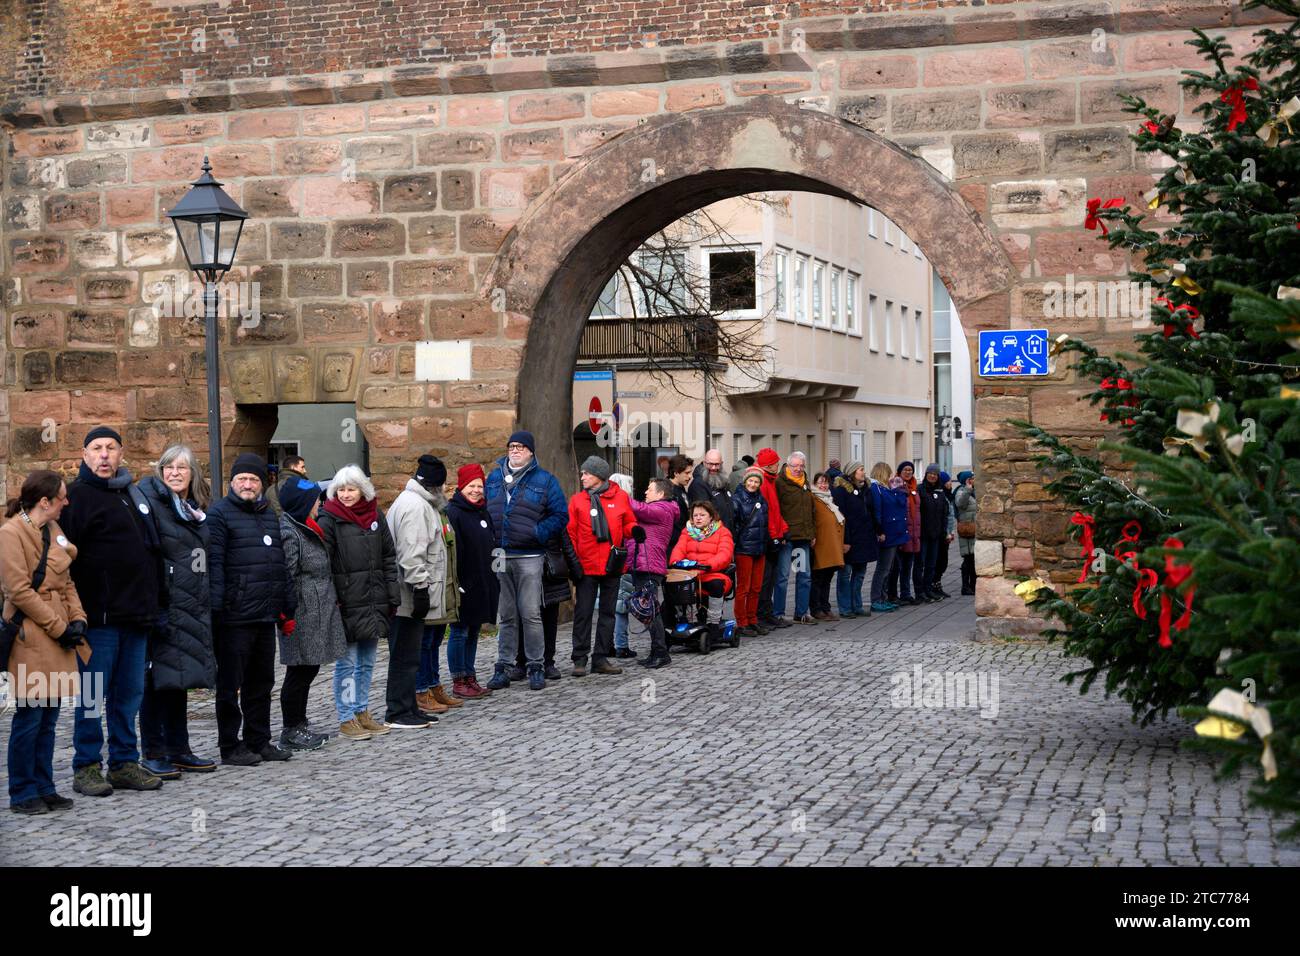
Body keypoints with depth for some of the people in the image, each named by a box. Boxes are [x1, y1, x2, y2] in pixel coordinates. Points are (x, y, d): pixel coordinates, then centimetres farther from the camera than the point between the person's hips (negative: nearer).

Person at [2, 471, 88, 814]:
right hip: (31, 635, -8)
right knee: (30, 717, -4)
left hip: (59, 633, 8)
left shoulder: (53, 530, 14)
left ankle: (44, 788, 17)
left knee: (49, 718, 10)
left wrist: (77, 618, 2)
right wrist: (59, 627, -13)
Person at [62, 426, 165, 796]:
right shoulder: (78, 495, -5)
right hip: (99, 615, -7)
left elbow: (153, 551, 25)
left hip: (136, 615, 7)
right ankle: (86, 768, 8)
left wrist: (156, 598, 18)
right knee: (92, 695, 0)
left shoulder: (134, 494, 18)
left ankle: (125, 764, 19)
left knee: (129, 694, 11)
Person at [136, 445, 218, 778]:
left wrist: (208, 601, 17)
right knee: (157, 678, -3)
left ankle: (178, 750, 19)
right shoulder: (152, 501, -7)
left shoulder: (199, 508, 16)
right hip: (164, 606, -7)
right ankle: (153, 753, 2)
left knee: (180, 678, 12)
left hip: (193, 609, 7)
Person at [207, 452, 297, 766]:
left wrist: (287, 609, 18)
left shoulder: (270, 515, 18)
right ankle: (230, 746, 8)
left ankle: (259, 741, 23)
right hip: (234, 617, -7)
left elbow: (280, 564, 21)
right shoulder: (219, 514, -5)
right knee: (230, 684, 1)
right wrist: (216, 607, -20)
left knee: (261, 682, 14)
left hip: (265, 615, 7)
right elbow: (213, 563, -12)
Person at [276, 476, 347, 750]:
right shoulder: (288, 533, -15)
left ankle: (300, 725, 23)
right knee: (299, 673, -3)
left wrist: (331, 601, 24)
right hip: (302, 617, -10)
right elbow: (287, 578, -20)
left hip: (318, 614, 10)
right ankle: (291, 732, 5)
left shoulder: (307, 529, 17)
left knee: (309, 669, 14)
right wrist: (288, 614, -22)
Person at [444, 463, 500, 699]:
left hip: (482, 585, 8)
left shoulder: (482, 511, 14)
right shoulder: (453, 512, -12)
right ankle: (458, 683, 5)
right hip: (463, 585, -8)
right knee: (459, 633, -1)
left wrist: (493, 580, 19)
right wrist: (455, 583, -23)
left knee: (473, 631, 13)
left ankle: (470, 678, 20)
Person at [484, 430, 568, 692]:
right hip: (498, 557, 4)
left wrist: (537, 533, -13)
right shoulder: (494, 478, 13)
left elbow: (560, 515, -1)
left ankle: (536, 666, 6)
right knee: (506, 616, 10)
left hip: (528, 557, -4)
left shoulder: (544, 480, 1)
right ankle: (503, 667, 14)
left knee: (530, 614, -3)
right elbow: (483, 510, 22)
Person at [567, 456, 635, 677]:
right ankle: (580, 659, 4)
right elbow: (571, 533, 2)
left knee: (608, 612, 7)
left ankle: (601, 658, 15)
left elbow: (628, 523, 12)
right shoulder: (577, 500, 3)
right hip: (587, 566, -2)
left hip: (612, 565, 2)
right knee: (583, 612, -1)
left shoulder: (619, 497, 4)